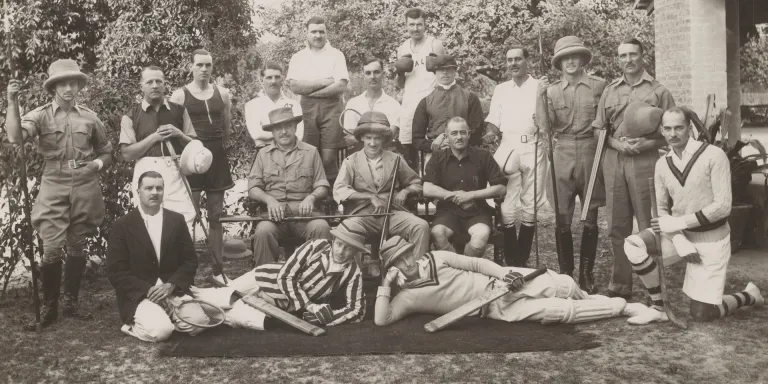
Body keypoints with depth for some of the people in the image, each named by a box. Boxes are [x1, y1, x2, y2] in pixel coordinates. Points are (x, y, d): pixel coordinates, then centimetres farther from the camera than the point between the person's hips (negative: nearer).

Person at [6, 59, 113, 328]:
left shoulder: (89, 117, 5)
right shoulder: (40, 115, -1)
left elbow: (106, 152, 16)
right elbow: (15, 137, -20)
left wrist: (97, 164, -3)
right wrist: (12, 102, -25)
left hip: (85, 187, 2)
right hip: (54, 187, -2)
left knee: (77, 248, 9)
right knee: (52, 249, -9)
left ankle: (70, 303, 23)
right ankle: (48, 307, 8)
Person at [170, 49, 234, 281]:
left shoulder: (222, 94, 8)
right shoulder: (179, 95, -1)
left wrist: (217, 148, 10)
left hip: (217, 157, 3)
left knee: (216, 215, 7)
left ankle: (218, 268, 14)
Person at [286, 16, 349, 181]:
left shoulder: (336, 55, 6)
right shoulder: (297, 57, 11)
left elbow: (340, 86, -7)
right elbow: (294, 86, -3)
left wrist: (309, 90, -6)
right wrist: (323, 82, -9)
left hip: (331, 107, -2)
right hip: (307, 108, 2)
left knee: (328, 157, -6)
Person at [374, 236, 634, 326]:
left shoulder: (436, 258, 3)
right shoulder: (407, 297, -5)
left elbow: (477, 263, 4)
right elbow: (381, 320, -18)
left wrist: (503, 273, -13)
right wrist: (385, 285, -20)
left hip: (499, 281, 3)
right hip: (496, 308, -3)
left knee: (564, 284, -12)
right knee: (560, 311, -13)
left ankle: (589, 303, 24)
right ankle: (623, 306, 5)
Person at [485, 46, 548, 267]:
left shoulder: (540, 87, 8)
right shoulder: (500, 89, 16)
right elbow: (494, 120, 14)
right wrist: (490, 133, -7)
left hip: (533, 149, -1)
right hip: (507, 149, 2)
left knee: (530, 208, 2)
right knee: (507, 209, -4)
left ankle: (523, 261, 13)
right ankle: (511, 262, 4)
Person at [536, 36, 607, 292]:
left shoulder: (599, 86, 2)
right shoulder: (552, 90, 6)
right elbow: (546, 127, -3)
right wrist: (540, 96, -11)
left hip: (591, 154, -1)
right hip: (562, 155, 1)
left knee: (590, 220, 6)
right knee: (562, 220, 3)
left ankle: (586, 274, 17)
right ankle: (565, 273, 16)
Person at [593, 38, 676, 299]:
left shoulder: (658, 91, 4)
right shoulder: (609, 91, 14)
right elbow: (598, 130, 13)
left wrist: (646, 144, -14)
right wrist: (616, 143, -5)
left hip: (645, 162, -3)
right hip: (614, 162, 4)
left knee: (649, 226, -2)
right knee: (617, 226, 7)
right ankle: (620, 285, 16)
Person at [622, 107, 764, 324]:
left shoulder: (714, 156, -16)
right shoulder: (662, 164, 0)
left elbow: (723, 206, -20)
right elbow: (662, 209, 4)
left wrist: (678, 222, -22)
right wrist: (679, 241, -13)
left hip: (710, 239, -5)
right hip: (680, 234, 5)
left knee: (701, 315, -4)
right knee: (633, 245, -22)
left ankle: (748, 296, 27)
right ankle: (659, 308, -8)